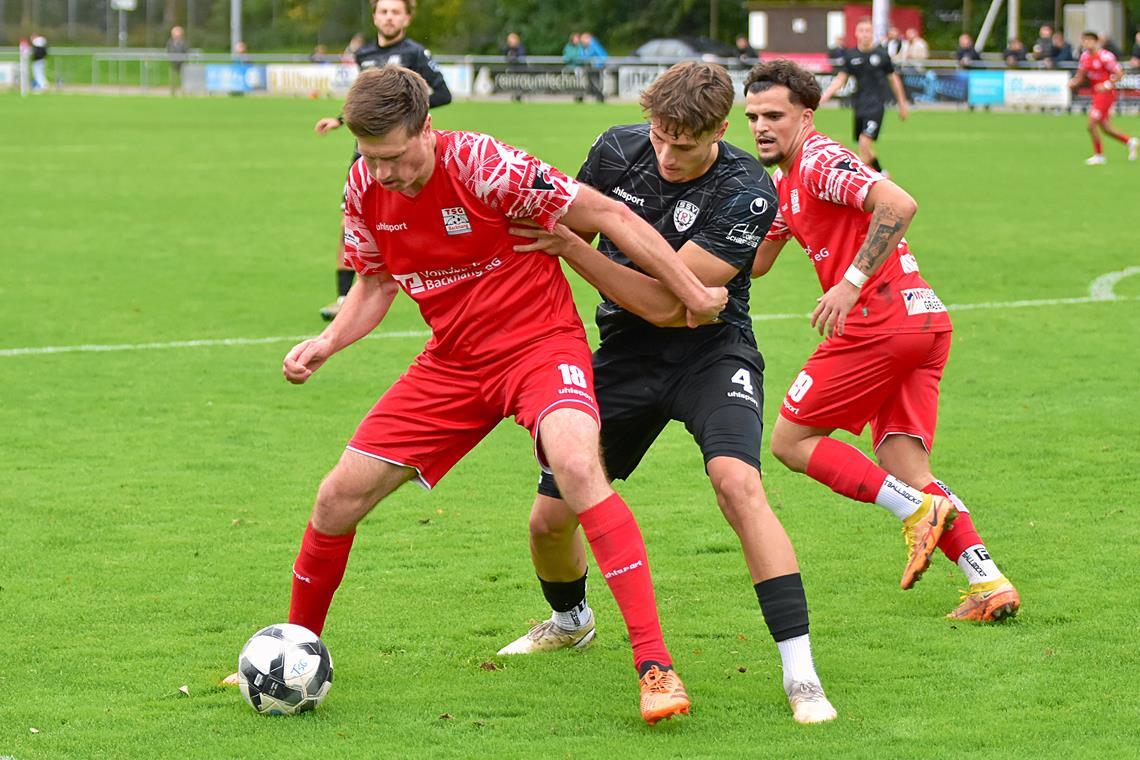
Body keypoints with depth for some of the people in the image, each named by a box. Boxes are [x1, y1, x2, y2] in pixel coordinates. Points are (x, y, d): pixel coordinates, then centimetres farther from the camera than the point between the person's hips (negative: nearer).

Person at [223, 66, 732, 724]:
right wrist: (329, 342, -6)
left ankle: (655, 665, -33)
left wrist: (693, 294, -12)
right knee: (339, 497, -1)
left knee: (577, 465, -35)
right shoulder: (366, 188, -5)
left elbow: (609, 215, -16)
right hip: (454, 359, 6)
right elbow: (374, 284, 13)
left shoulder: (482, 166, -23)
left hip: (541, 341, -6)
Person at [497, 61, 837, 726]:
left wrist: (569, 247, -27)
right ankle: (570, 621, 39)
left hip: (712, 351, -4)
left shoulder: (746, 193, -23)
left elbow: (666, 303, -25)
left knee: (737, 481, -31)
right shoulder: (618, 150, -8)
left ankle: (801, 675, -28)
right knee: (550, 516, 2)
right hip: (624, 351, 4)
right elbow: (567, 226, 13)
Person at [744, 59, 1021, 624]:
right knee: (906, 472, 3)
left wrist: (851, 283, -24)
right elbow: (753, 262, 31)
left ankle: (918, 511, -10)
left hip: (881, 322, -9)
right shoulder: (784, 183, 22)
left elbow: (898, 204, -24)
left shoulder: (820, 162, -8)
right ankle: (989, 583, -7)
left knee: (791, 441, 0)